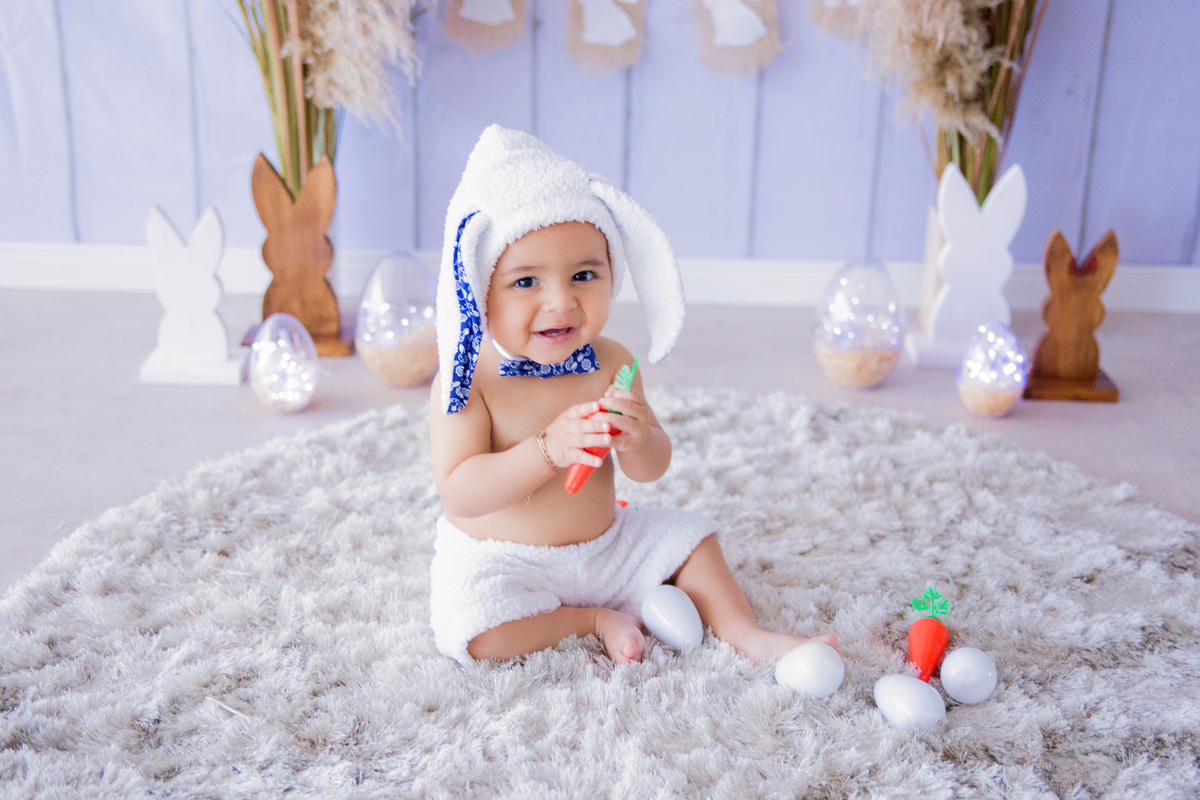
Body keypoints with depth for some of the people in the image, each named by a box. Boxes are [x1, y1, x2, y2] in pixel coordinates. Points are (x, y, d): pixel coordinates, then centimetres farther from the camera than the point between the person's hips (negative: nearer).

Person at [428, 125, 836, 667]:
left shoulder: (610, 364, -7)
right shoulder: (468, 379, -20)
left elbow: (651, 470, -3)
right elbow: (458, 493, -25)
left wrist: (638, 439, -28)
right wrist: (549, 449, -37)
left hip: (603, 545, 5)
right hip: (499, 562, -4)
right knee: (475, 631, -28)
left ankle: (747, 634, 15)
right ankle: (595, 619, -7)